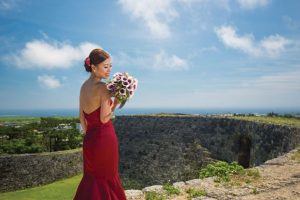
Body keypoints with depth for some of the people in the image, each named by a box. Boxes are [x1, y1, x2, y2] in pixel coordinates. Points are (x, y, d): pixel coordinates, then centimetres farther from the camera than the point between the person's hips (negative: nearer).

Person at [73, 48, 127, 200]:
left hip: (89, 140, 7)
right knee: (108, 179, 11)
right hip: (105, 137, -7)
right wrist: (116, 102, -13)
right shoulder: (103, 87, -17)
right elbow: (104, 118, -20)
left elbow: (81, 116, 11)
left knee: (91, 178, 21)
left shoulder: (84, 86, 5)